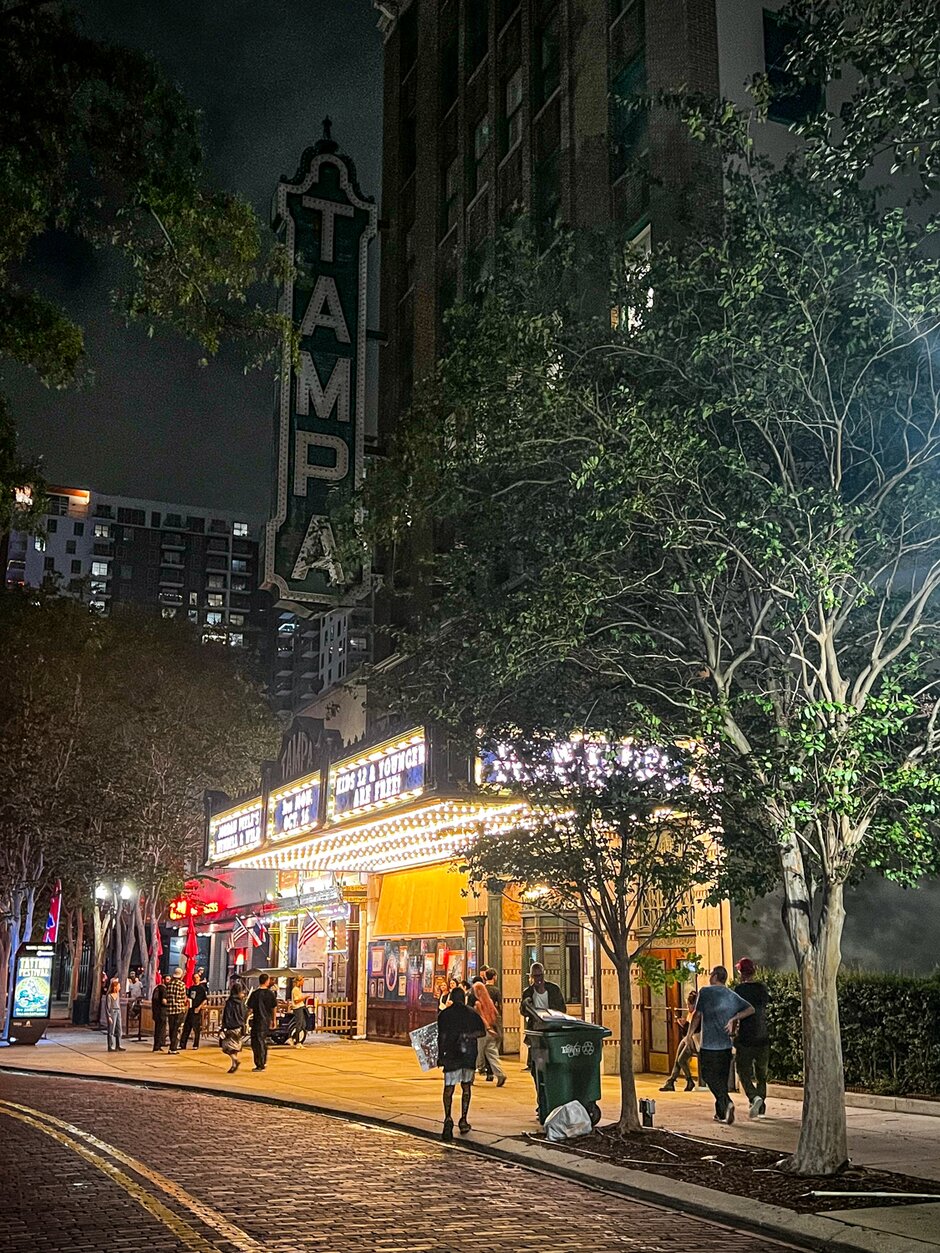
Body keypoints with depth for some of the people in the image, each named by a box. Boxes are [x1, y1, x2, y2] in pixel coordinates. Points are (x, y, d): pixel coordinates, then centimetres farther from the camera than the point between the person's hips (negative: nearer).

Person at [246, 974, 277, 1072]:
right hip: (267, 1020, 4)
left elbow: (250, 1009, -10)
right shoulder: (271, 994, -1)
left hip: (257, 1020, -4)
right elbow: (274, 1008, 5)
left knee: (256, 1042, 2)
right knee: (263, 1040, 18)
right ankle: (263, 1062, 26)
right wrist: (273, 1020, 16)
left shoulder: (255, 994, -11)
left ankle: (260, 1065, 0)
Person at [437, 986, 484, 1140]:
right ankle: (463, 1120, 13)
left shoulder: (444, 1014, 1)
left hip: (451, 1054, -2)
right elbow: (482, 1031, -3)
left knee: (449, 1087, -1)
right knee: (466, 1087, 14)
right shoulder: (472, 1014, 6)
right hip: (469, 1055, 2)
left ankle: (448, 1119, -20)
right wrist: (468, 1036, -3)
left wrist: (440, 1055, 1)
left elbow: (442, 1036, -3)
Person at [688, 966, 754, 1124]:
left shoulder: (705, 992, -6)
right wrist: (733, 1019, 5)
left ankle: (727, 1102, -18)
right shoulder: (732, 996, 7)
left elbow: (697, 1015, -6)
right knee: (722, 1078, 14)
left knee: (709, 1076, 1)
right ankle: (721, 1113, 18)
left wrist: (690, 1034, 5)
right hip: (726, 1044, 5)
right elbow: (751, 1009, 2)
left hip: (708, 1044, -5)